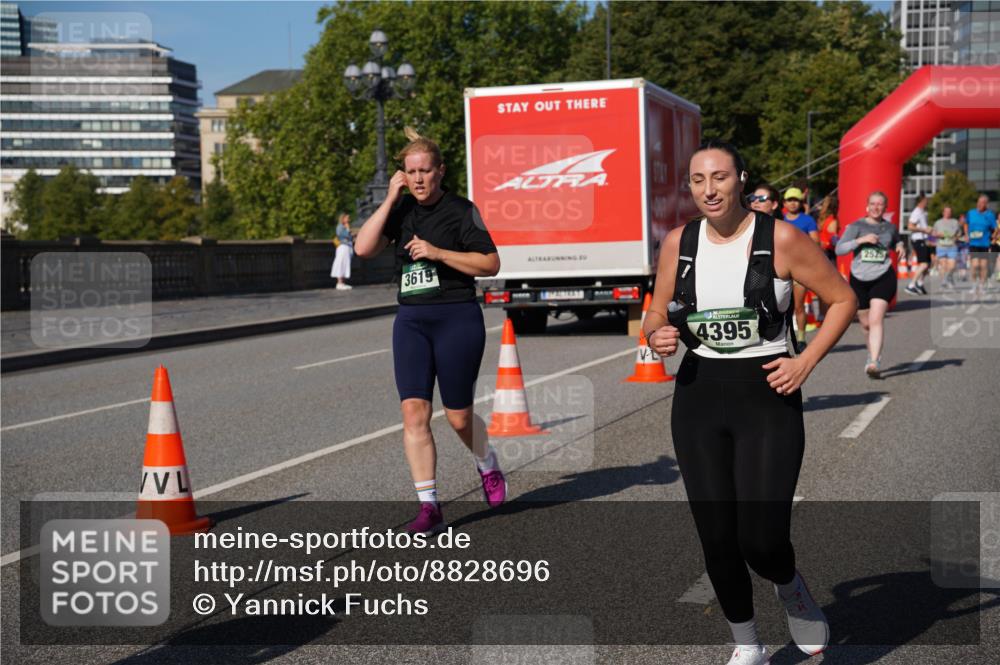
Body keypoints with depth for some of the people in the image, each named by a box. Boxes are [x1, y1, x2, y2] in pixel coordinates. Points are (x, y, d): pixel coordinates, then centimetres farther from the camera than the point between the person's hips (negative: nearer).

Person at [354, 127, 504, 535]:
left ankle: (489, 467, 38)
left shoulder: (461, 210, -5)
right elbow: (363, 248, -6)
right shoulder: (401, 209, 7)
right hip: (411, 320, 4)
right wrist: (390, 199, -9)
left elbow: (491, 264, -8)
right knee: (413, 413, -7)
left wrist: (438, 253, -17)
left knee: (458, 416, 5)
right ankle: (428, 507, -2)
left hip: (458, 318, -4)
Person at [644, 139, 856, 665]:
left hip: (767, 395, -3)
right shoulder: (678, 243, 2)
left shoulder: (780, 238, -8)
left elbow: (842, 299, 1)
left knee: (761, 540, -11)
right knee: (716, 538, 5)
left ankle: (790, 588, 27)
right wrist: (657, 335, -10)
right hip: (698, 396, 4)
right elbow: (656, 315, 14)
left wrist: (805, 362, -9)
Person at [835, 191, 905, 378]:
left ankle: (874, 363, -24)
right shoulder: (856, 226, -2)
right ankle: (874, 352, 40)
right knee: (866, 324, 13)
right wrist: (861, 240, -22)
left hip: (883, 278, -1)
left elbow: (897, 240, 30)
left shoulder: (890, 228, 7)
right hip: (859, 279, 1)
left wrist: (900, 246, 7)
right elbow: (839, 249, -12)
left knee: (876, 320, -18)